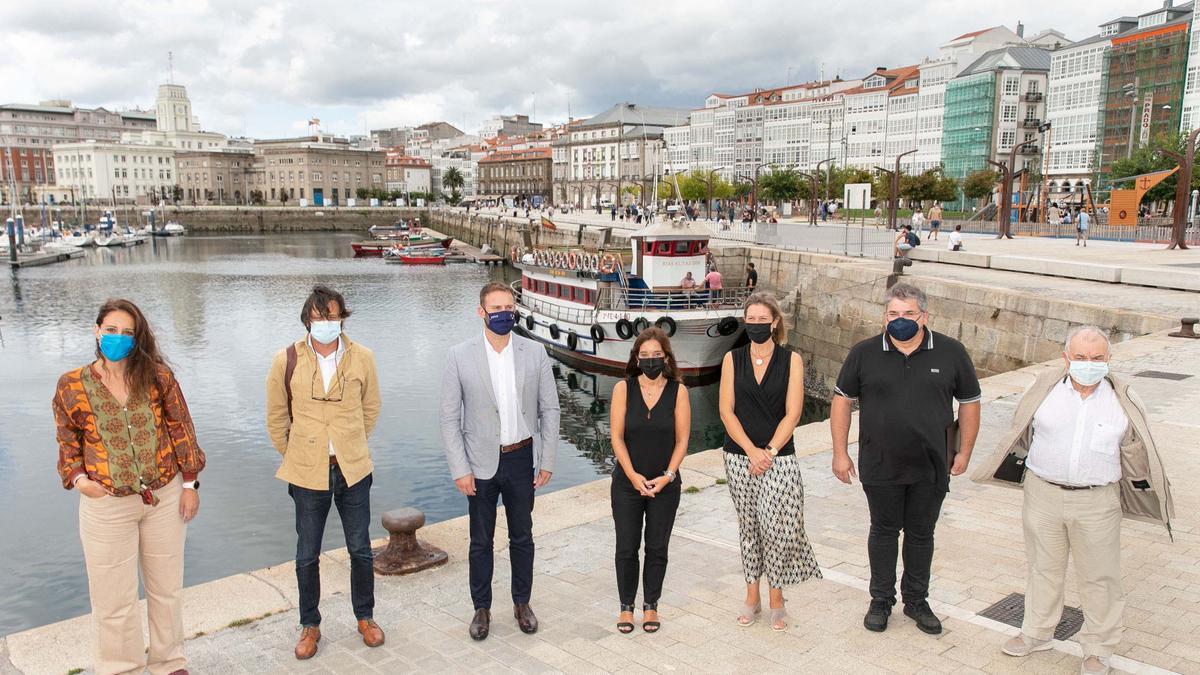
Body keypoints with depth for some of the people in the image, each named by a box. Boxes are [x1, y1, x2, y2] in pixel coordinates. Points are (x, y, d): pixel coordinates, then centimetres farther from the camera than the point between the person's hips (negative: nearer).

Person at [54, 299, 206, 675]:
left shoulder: (157, 376, -7)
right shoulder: (71, 386, -5)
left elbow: (181, 428, -2)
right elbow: (68, 442, 5)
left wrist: (190, 483, -2)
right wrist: (77, 478, -12)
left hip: (165, 497, 1)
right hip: (106, 504, -1)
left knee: (166, 587, 17)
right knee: (114, 598, 10)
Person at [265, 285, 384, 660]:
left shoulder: (362, 358, -4)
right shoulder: (286, 361, -7)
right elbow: (277, 418, 5)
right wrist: (294, 456, 9)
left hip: (353, 470, 1)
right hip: (307, 473, -1)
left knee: (361, 549, 12)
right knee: (307, 556, 11)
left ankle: (365, 617, 32)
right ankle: (310, 626, 30)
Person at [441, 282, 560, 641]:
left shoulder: (535, 352, -4)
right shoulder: (461, 356, -9)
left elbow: (549, 409, 1)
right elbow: (450, 418, -6)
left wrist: (547, 461, -2)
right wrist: (460, 470, -9)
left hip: (522, 459, 2)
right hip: (481, 463, -1)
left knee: (522, 537, 16)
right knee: (481, 541, 12)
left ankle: (522, 603, 34)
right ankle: (482, 608, 30)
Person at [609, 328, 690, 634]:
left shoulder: (678, 391, -5)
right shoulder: (623, 388, -5)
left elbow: (682, 440, -3)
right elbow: (617, 437, -6)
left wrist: (666, 476, -12)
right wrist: (633, 476, -13)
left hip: (665, 485, 0)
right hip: (627, 483, 0)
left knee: (657, 549, 11)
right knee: (626, 548, 7)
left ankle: (651, 605, 27)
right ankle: (626, 606, 24)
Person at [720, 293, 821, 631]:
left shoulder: (791, 360, 0)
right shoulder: (733, 359, 4)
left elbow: (792, 414, -5)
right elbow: (726, 411, -1)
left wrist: (769, 451, -13)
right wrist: (752, 451, -10)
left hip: (779, 458, -2)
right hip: (739, 457, 2)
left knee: (777, 527, -10)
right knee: (749, 527, 9)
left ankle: (776, 599, 9)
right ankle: (752, 596, 23)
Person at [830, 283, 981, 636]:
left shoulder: (951, 353, -4)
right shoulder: (864, 353, -4)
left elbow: (969, 402, 6)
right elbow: (842, 401, 2)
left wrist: (964, 452, 6)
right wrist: (840, 453, 0)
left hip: (931, 468, 1)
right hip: (880, 467, -1)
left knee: (921, 534, 15)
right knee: (884, 531, 12)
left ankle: (916, 600, 32)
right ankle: (881, 600, 28)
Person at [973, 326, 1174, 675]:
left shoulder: (1122, 400, -5)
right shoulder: (1045, 390, -5)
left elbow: (1134, 451, 9)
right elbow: (1020, 435, 10)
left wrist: (1141, 484, 15)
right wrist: (1017, 465, 19)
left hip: (1097, 503, -1)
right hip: (1043, 494, 1)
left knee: (1099, 577, 9)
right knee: (1044, 568, 16)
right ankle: (1037, 633, 34)